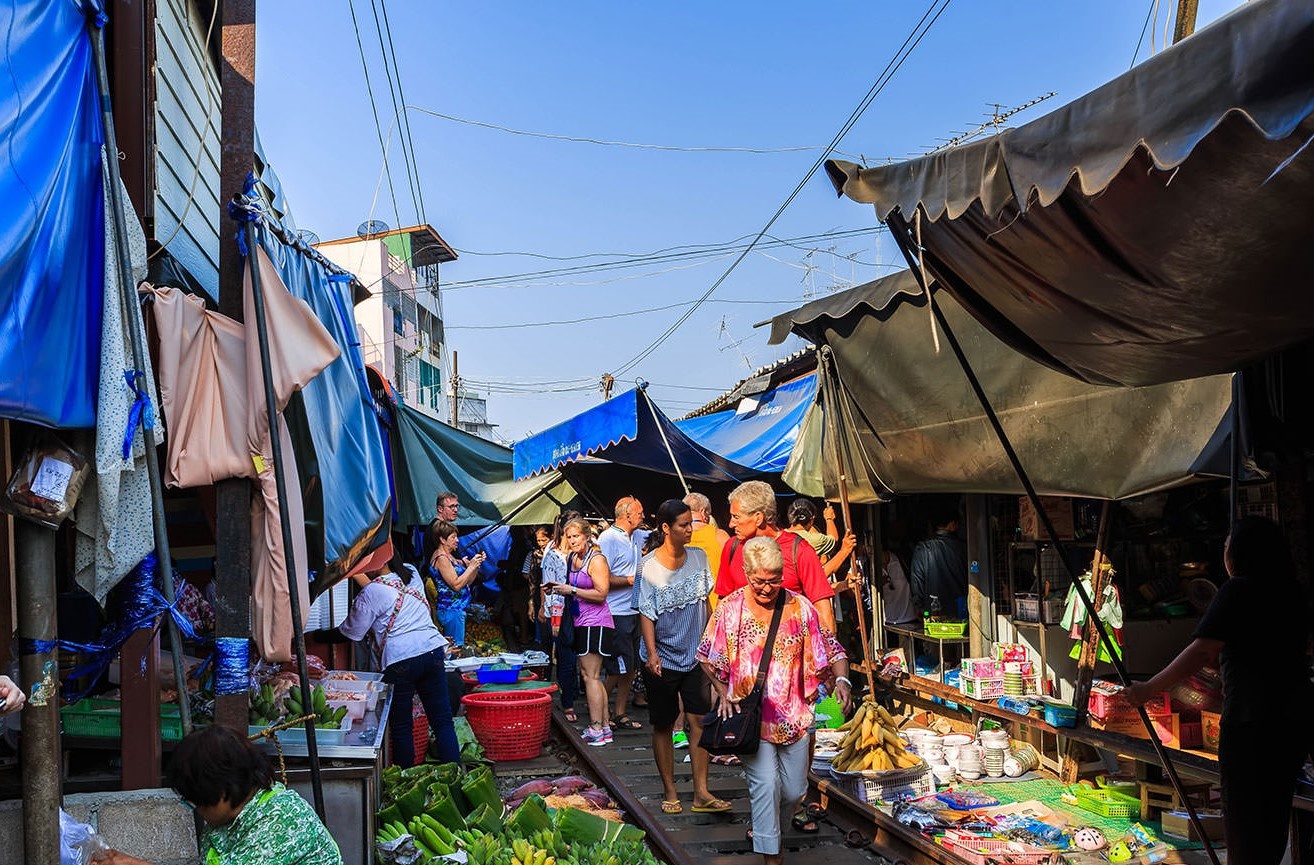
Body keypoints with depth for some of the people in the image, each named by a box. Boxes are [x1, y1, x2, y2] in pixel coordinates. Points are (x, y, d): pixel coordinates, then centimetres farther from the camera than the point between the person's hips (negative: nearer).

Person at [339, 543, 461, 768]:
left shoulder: (371, 593, -6)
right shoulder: (412, 574, 12)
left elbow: (353, 631, 4)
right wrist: (357, 576, 25)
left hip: (400, 661, -6)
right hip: (433, 651, 6)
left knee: (401, 727, 8)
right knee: (442, 721, 7)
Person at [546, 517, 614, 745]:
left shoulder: (596, 559, -11)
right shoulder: (572, 559, 14)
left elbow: (601, 593, -18)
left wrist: (571, 590, -17)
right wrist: (560, 589, 8)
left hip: (596, 623, -9)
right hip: (582, 623, 9)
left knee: (590, 675, -8)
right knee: (592, 676, 11)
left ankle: (596, 730, -6)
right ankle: (605, 726, 17)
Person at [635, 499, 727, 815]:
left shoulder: (698, 557, 0)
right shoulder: (649, 566, -13)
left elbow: (706, 601, 10)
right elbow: (646, 613, -12)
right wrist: (652, 654, -21)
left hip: (695, 655, 3)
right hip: (662, 660, -3)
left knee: (700, 721, 1)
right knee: (663, 726, 8)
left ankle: (701, 793, 7)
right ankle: (670, 792, 19)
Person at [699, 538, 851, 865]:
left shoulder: (800, 607, -3)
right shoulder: (729, 609, -6)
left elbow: (830, 649, 2)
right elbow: (708, 658, 5)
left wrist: (842, 679, -15)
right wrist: (724, 692, -5)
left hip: (794, 713, 3)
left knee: (794, 790, 11)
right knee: (766, 783, -11)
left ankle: (765, 820, 42)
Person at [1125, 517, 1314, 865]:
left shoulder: (1239, 589, -14)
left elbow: (1202, 652, -22)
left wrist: (1149, 688, -18)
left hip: (1253, 722, -8)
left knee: (1243, 819, 2)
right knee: (1273, 813, 20)